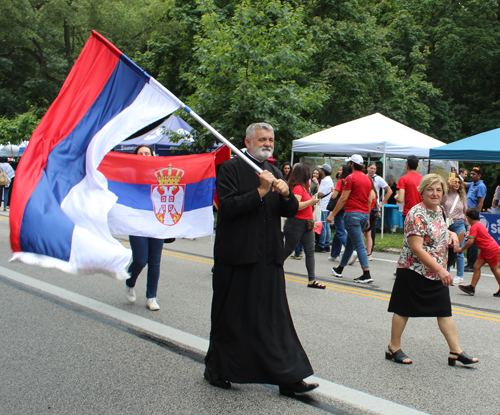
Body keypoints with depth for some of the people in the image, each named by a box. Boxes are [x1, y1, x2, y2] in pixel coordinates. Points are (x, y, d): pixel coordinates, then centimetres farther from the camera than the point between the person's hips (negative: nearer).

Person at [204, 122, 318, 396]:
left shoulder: (274, 173, 15)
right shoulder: (231, 168, -4)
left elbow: (290, 212, 10)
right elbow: (227, 207, -16)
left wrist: (286, 194, -10)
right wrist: (260, 191, -19)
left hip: (268, 259, 4)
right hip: (236, 256, -4)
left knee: (275, 318, 2)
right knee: (230, 318, 9)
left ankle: (288, 378, 4)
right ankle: (217, 371, 27)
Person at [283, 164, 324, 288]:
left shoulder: (303, 187, 14)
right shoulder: (297, 187, -15)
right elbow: (295, 205, -26)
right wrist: (311, 201, -18)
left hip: (307, 224, 9)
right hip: (296, 223, -9)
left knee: (310, 251, 2)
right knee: (287, 250, 2)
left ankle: (312, 280, 1)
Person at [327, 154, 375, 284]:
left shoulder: (351, 177, -8)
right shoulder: (367, 179, 15)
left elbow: (343, 198, -11)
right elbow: (369, 199, 17)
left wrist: (333, 214, -7)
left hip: (352, 213, -8)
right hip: (364, 214, 8)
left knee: (359, 245, -10)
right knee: (350, 243, 17)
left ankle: (367, 274, -14)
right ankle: (339, 269, 29)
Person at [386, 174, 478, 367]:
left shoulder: (438, 211, 8)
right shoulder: (416, 214, -18)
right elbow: (416, 248, -24)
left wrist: (451, 234, 5)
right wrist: (440, 270, -27)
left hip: (437, 273, 8)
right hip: (414, 271, -8)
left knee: (445, 310, 7)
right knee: (404, 310, 5)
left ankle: (456, 352, 12)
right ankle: (393, 349, 18)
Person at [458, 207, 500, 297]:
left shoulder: (474, 227, -18)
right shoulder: (479, 224, 11)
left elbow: (470, 241, -23)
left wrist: (461, 249, -14)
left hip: (491, 249, -9)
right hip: (485, 250, 9)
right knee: (476, 266, 3)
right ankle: (472, 288, 0)